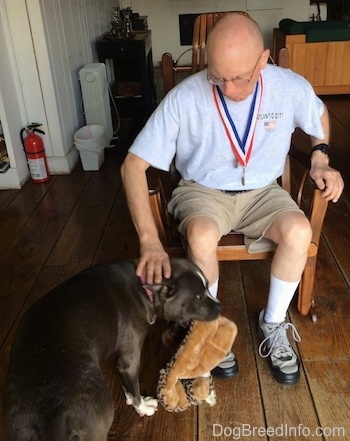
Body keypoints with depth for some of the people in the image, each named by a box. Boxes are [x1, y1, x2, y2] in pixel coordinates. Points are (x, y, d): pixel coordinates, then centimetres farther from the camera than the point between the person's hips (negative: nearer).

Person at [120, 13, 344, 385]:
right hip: (203, 190, -2)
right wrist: (149, 240, -30)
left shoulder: (291, 87, -14)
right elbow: (133, 165, -22)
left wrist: (320, 160, -5)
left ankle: (273, 326, -2)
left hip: (262, 191, 2)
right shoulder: (184, 98, -23)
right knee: (202, 237, -35)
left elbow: (319, 115, 12)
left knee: (299, 231, -28)